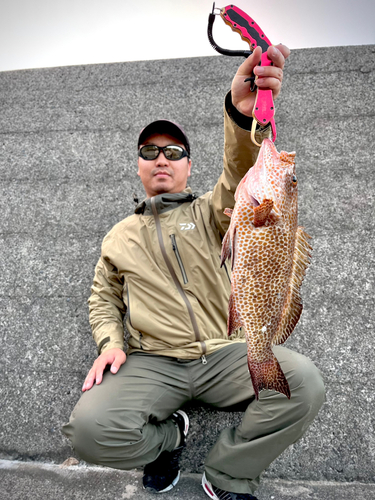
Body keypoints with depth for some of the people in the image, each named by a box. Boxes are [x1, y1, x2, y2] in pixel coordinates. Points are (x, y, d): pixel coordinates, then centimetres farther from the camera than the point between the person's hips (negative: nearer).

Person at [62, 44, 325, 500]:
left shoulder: (208, 213, 11)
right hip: (152, 361, 1)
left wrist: (242, 113, -32)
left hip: (224, 353, 0)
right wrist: (109, 342, -2)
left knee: (304, 382, -26)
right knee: (89, 429, -26)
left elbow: (240, 178, -11)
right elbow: (103, 298, 21)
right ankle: (167, 435, 9)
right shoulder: (119, 236, 18)